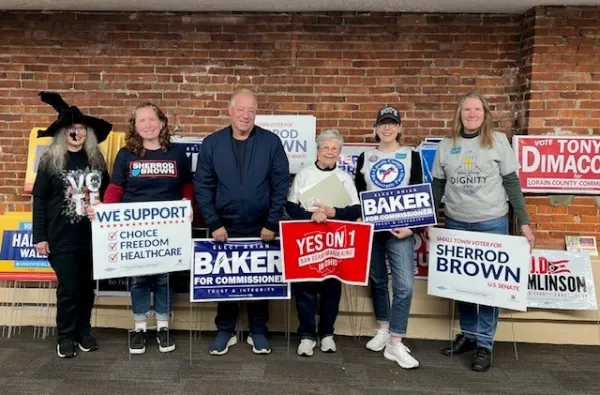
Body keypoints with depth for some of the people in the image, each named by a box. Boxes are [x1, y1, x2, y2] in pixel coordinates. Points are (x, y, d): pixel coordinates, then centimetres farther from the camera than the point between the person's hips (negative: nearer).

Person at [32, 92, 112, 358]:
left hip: (92, 235, 3)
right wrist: (39, 236, -6)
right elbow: (39, 199, -1)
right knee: (68, 287, 0)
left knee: (87, 285, 10)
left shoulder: (96, 159, 6)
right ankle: (65, 337, 17)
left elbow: (106, 194, 10)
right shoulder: (50, 161, -1)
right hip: (61, 237, -3)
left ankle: (83, 332, 25)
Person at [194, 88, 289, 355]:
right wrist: (214, 224, -8)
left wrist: (272, 224, -8)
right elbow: (202, 187, -1)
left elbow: (281, 185, -3)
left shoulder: (271, 142, -4)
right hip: (224, 227, 1)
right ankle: (225, 330, 29)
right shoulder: (212, 143, -1)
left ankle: (258, 331, 27)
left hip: (261, 228, -1)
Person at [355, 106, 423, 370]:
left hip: (400, 229, -1)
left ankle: (395, 344, 0)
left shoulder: (411, 156, 6)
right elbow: (357, 194, 9)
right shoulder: (365, 157, 9)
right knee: (377, 280, 11)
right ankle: (383, 330, 28)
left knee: (404, 285, -9)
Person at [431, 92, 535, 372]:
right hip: (455, 224, 3)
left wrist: (524, 222, -4)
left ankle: (485, 344, 15)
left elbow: (511, 183, -1)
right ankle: (468, 335, 28)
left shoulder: (498, 141, -2)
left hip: (492, 223, -2)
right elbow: (437, 185, 9)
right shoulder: (446, 145, 4)